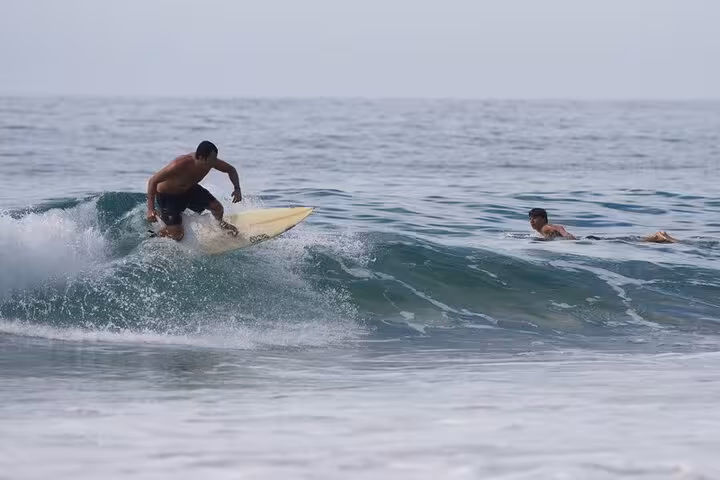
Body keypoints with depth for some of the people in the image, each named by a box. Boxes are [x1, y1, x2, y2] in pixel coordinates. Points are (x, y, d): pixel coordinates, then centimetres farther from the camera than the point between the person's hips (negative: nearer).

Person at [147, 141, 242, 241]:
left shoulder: (211, 161, -23)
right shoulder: (180, 165, -41)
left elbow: (231, 170, -3)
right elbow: (153, 181, -33)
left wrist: (237, 188, -21)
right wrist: (151, 209, -37)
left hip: (189, 189, 6)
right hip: (167, 196, -6)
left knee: (217, 207, -4)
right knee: (177, 235, -12)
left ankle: (220, 222, 32)